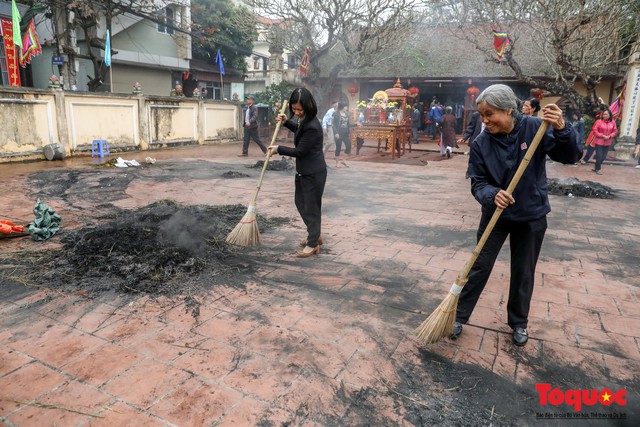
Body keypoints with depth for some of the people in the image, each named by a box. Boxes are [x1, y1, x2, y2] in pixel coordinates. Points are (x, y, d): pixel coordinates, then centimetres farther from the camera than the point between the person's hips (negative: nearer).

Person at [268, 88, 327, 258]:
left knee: (311, 206, 0)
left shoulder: (312, 127, -26)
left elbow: (299, 151, -21)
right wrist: (286, 122, 13)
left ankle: (313, 244, 13)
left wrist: (278, 149, -11)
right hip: (303, 170, 10)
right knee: (300, 203, 18)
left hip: (314, 173, -10)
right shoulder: (304, 120, 4)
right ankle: (315, 234, 33)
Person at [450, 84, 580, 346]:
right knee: (480, 267, 6)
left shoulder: (535, 128, -14)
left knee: (523, 273, 13)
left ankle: (518, 323, 33)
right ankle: (460, 316, 22)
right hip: (495, 215, 0)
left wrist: (561, 129, -34)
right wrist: (493, 195, -35)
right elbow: (478, 183, -13)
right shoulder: (481, 143, -13)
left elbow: (569, 157, -15)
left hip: (532, 216, 0)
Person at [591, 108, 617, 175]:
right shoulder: (599, 121, -8)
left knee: (603, 156, 8)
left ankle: (596, 167, 24)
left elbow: (615, 131, 7)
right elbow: (595, 131, -9)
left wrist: (609, 136, -11)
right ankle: (598, 169, 11)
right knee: (599, 156, -3)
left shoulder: (613, 122, 4)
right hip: (599, 141, -4)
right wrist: (602, 136, -16)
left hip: (607, 142, 4)